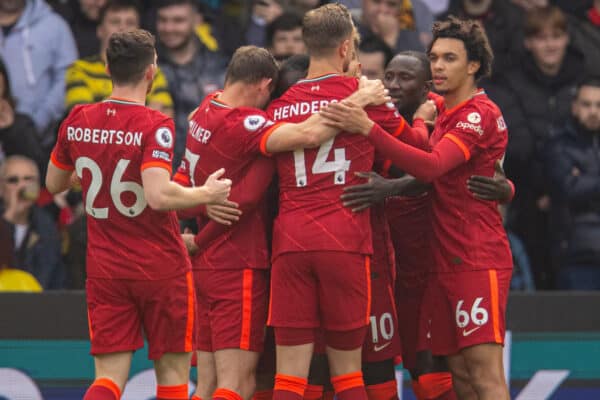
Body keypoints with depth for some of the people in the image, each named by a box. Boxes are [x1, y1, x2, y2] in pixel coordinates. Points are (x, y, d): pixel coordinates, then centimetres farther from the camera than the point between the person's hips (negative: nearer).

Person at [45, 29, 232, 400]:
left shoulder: (78, 121, 2)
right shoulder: (155, 125, -15)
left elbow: (53, 184, 15)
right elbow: (158, 195, -27)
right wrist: (206, 194, -12)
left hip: (104, 268, 4)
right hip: (161, 268, -4)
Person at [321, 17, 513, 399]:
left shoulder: (480, 113, -12)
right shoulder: (445, 112, 18)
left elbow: (433, 166, -25)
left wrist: (369, 127, -30)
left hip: (477, 262, -9)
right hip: (446, 263, 9)